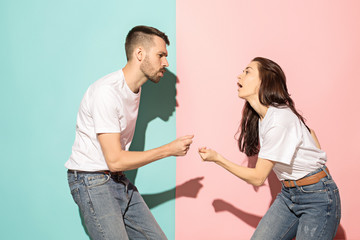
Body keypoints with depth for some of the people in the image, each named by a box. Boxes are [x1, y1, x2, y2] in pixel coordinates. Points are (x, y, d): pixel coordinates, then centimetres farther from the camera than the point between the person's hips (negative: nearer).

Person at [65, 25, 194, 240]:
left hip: (118, 180, 9)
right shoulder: (107, 91, -21)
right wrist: (169, 150, -18)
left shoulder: (135, 87, 8)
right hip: (92, 182, -8)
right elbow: (115, 160, -23)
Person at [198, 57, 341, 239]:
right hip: (288, 194, 8)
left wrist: (217, 158, -13)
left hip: (317, 198, -8)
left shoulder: (279, 121, -25)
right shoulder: (261, 117, 2)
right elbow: (308, 131, 14)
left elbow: (257, 178, -19)